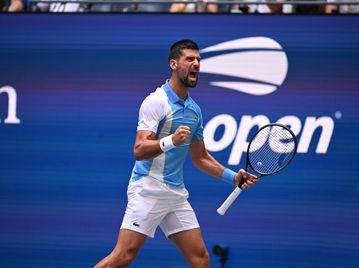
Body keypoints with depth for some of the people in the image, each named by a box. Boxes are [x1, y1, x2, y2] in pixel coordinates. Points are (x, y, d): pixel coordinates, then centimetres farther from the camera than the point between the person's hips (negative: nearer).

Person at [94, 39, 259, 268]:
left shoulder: (194, 110, 15)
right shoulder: (156, 101, -10)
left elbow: (200, 157, 25)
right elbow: (139, 151, -19)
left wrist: (233, 177, 14)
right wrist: (170, 141, -36)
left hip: (177, 195, 8)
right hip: (148, 190, -8)